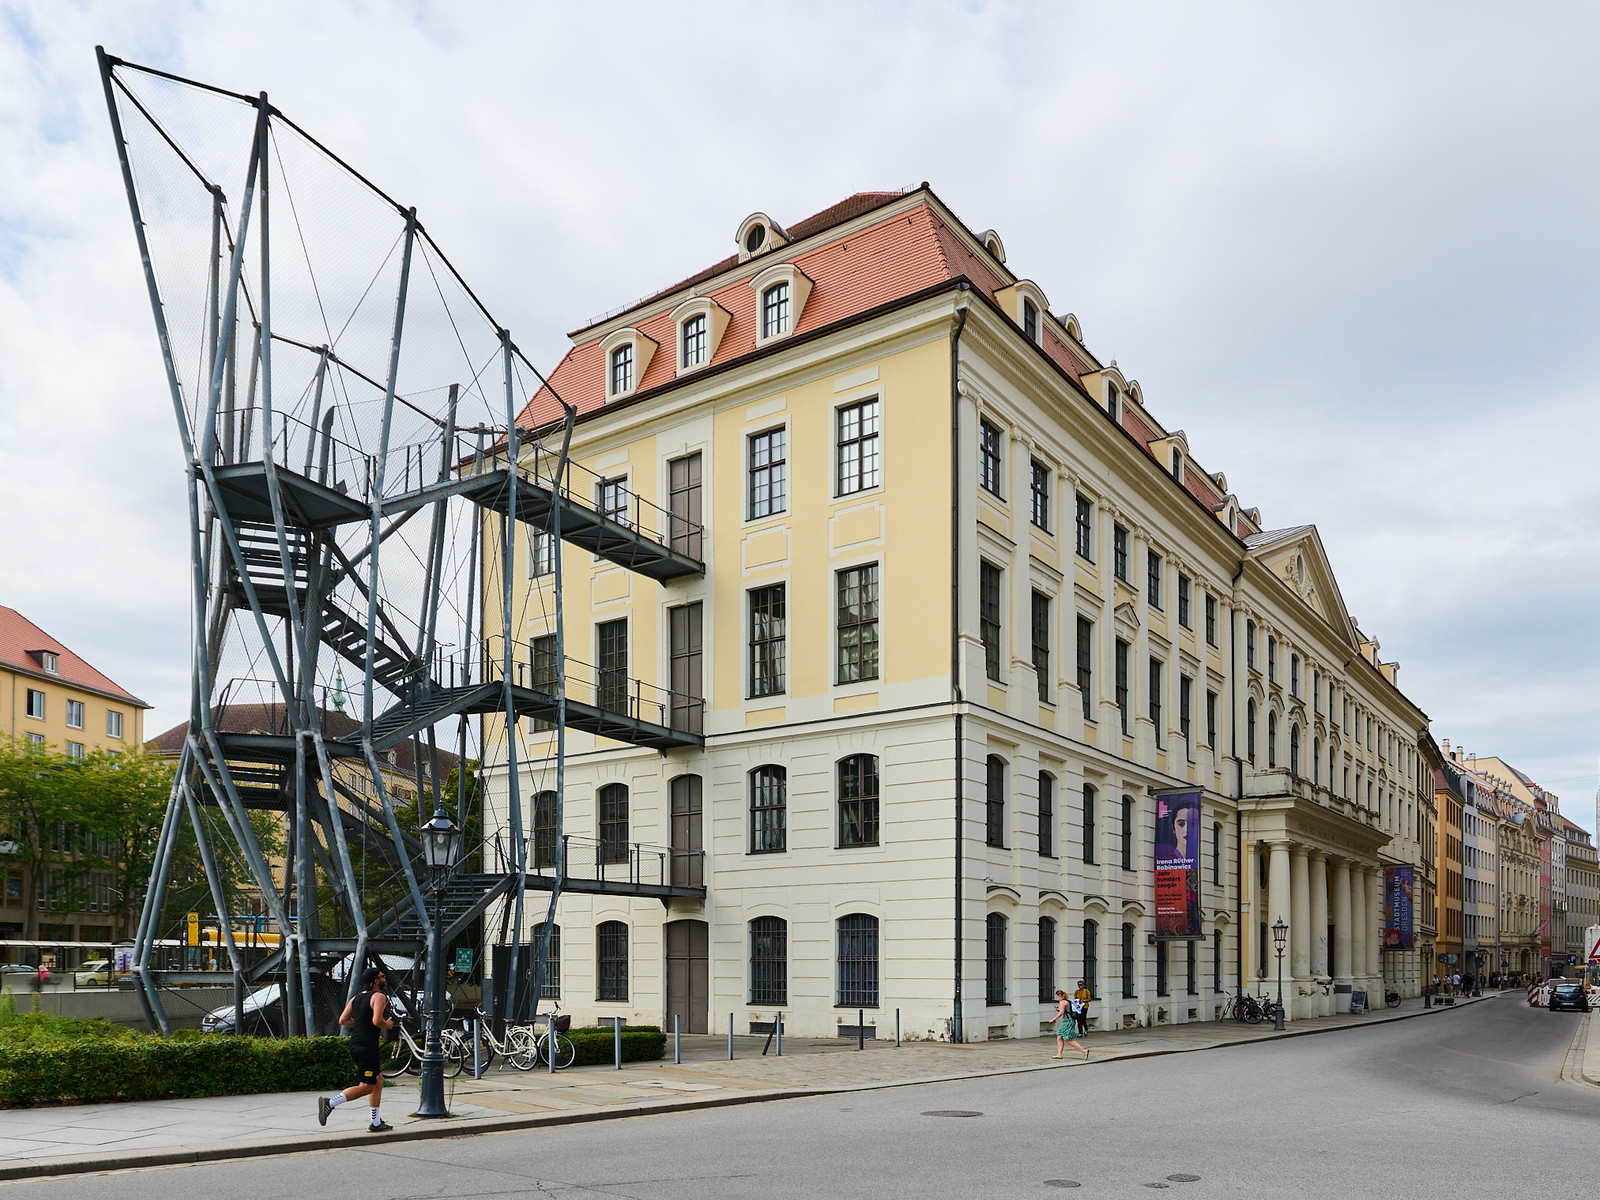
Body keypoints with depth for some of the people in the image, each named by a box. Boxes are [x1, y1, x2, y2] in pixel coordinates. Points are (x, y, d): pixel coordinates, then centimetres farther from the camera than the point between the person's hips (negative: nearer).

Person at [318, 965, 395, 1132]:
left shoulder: (356, 997, 15)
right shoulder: (379, 997, -10)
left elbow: (343, 1020, 10)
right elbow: (377, 1021, -23)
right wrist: (388, 1025, -3)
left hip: (355, 1044, 10)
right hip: (367, 1046, -10)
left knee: (378, 1081, 15)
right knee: (366, 1087, -4)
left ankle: (376, 1123, 16)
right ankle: (329, 1103, -10)